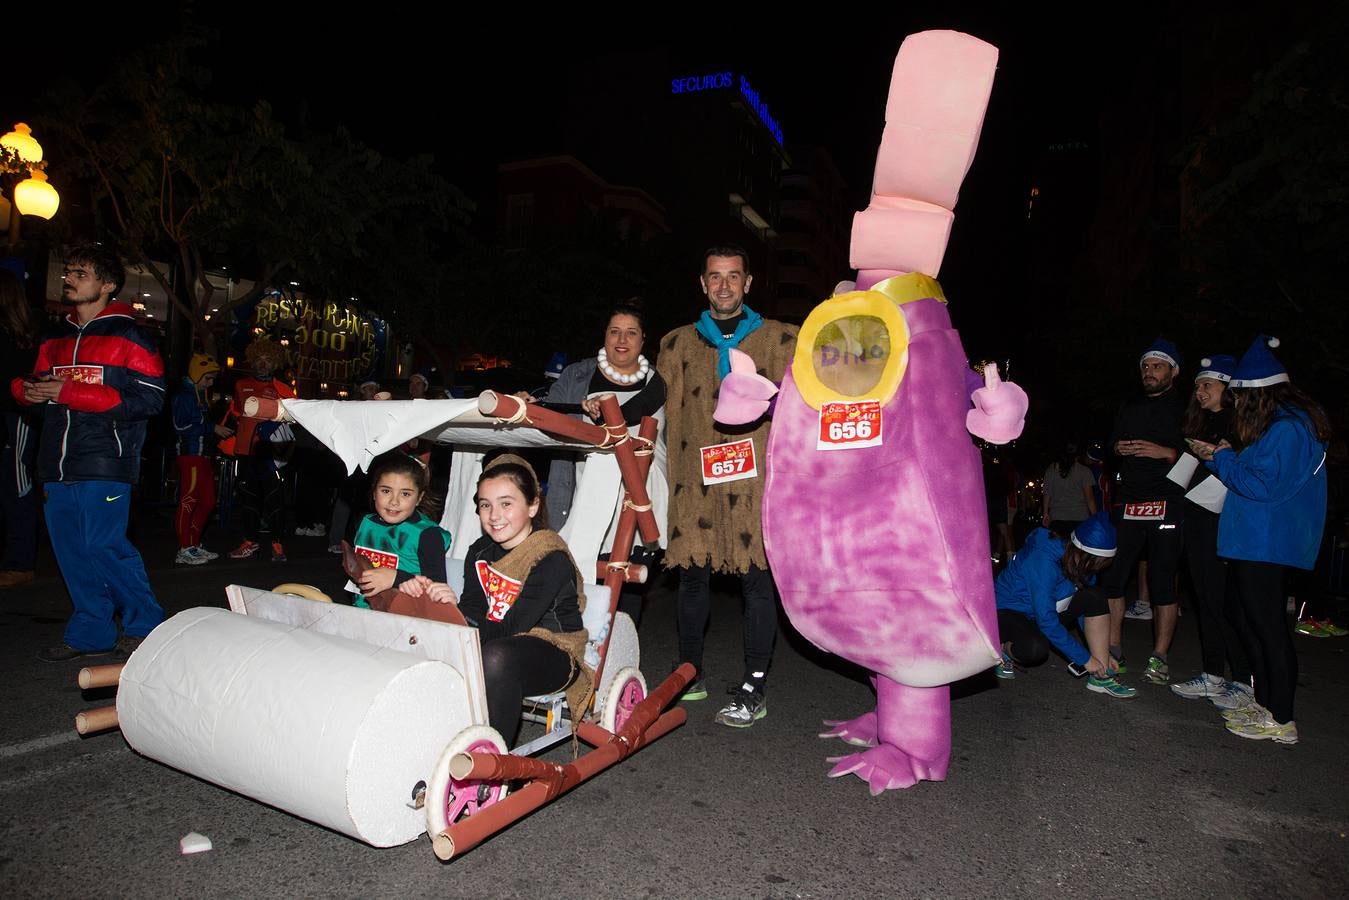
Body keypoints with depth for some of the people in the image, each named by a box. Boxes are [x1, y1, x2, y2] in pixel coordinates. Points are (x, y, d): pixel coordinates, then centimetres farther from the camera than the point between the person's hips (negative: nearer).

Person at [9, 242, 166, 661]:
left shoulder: (128, 337, -4)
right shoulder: (55, 339, 18)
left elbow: (149, 399, -15)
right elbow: (34, 385, 27)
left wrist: (70, 392, -16)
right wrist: (27, 389, 1)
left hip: (104, 463, -7)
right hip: (58, 464, 7)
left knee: (102, 545, -9)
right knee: (71, 548, 8)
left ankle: (145, 625, 7)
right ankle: (91, 633, 19)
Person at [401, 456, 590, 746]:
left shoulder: (552, 559, -18)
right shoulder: (480, 552, 5)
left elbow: (510, 629, -25)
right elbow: (473, 614, -6)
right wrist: (428, 595, -24)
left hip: (553, 654, -6)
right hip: (498, 644, 6)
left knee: (495, 657, -36)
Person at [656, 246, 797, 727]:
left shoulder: (779, 339, 11)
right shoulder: (677, 344, 16)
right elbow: (665, 412, 16)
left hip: (756, 478, -2)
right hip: (695, 479, 2)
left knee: (756, 577, -2)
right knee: (693, 575, 7)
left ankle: (753, 688, 8)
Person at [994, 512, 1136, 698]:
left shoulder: (1083, 562, -8)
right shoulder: (1043, 559, -32)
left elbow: (1086, 609, 4)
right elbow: (1046, 619, -32)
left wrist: (1103, 652, -2)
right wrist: (1085, 658, -26)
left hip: (1046, 608, 8)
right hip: (1008, 611, -7)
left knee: (1095, 597, -17)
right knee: (1036, 649, -39)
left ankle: (1100, 676, -13)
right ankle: (1005, 649, -4)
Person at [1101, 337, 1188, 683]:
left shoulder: (1187, 408, 4)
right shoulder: (1130, 408, 20)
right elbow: (1113, 442, 28)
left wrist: (1166, 452, -15)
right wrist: (1119, 448, 7)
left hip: (1168, 503, -5)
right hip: (1128, 501, 5)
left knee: (1162, 582, -2)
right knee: (1111, 575, 2)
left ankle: (1159, 659, 7)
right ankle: (1113, 651, 12)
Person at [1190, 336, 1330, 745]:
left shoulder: (1285, 428, -18)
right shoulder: (1290, 421, 15)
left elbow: (1263, 485, -21)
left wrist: (1221, 458, -11)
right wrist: (1223, 458, 8)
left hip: (1265, 544, -11)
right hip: (1258, 541, 11)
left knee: (1269, 627, -4)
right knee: (1261, 623, 16)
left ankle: (1282, 722, 4)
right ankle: (1264, 704, 26)